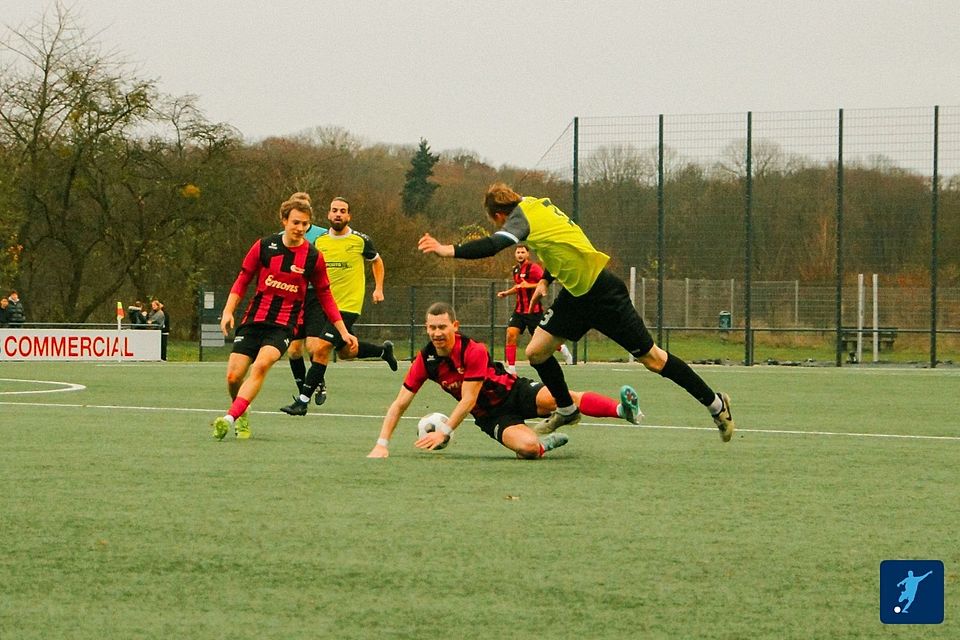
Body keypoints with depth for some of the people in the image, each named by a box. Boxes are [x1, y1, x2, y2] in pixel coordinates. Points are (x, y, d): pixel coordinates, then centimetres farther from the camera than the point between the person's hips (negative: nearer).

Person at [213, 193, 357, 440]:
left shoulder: (312, 257, -1)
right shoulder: (264, 246, 0)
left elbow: (325, 296, 9)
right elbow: (242, 280, 8)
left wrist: (343, 331, 7)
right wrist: (228, 311, -4)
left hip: (284, 324, -2)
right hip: (254, 319, 2)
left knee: (262, 364, -30)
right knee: (233, 377, -8)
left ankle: (230, 418, -36)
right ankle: (242, 415, 24)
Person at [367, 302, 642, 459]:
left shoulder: (474, 351, -22)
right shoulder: (425, 361, -9)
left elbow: (468, 399, -21)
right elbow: (399, 404, -6)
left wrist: (444, 432, -27)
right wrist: (381, 444, -16)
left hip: (514, 392, -2)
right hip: (491, 416, 2)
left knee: (558, 398, -33)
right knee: (527, 447, -29)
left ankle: (623, 409, -37)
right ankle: (544, 444, 8)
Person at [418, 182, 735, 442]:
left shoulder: (522, 217, -19)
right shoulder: (537, 205, 7)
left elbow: (493, 245, -37)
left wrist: (448, 250, -34)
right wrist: (545, 280, 14)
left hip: (604, 294, -9)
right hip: (575, 293, 9)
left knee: (652, 360, -1)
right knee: (536, 351, 3)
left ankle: (715, 403, 12)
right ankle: (567, 410, 22)